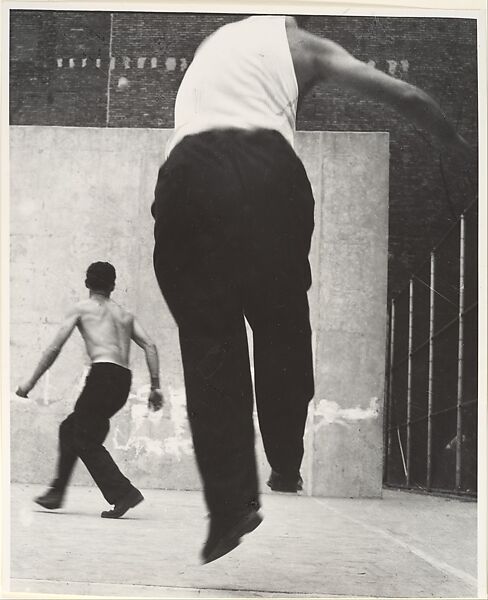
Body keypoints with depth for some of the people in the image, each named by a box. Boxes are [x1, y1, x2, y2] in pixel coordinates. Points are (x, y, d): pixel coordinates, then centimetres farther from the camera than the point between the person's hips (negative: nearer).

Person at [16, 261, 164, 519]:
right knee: (70, 428, 19)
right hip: (124, 380, 7)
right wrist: (155, 386, 10)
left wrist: (31, 381, 12)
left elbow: (54, 348, 6)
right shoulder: (125, 314, 24)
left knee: (86, 441, -2)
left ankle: (123, 493, -15)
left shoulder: (81, 308, 11)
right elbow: (150, 346, 11)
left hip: (103, 373, -7)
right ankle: (56, 492, 21)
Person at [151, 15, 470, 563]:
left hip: (186, 172, 3)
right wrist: (462, 146, 30)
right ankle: (287, 473, 18)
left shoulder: (214, 43, 36)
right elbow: (405, 97, 16)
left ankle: (231, 506, -1)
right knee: (282, 323, 15)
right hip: (265, 170, -3)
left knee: (208, 338, 5)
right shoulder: (300, 43, 21)